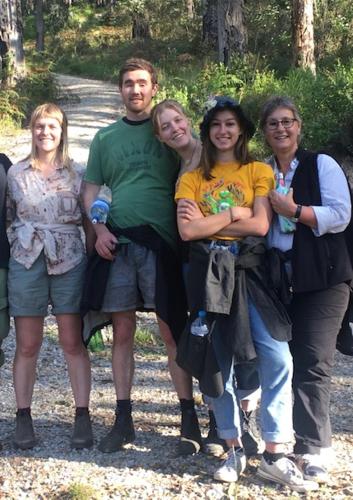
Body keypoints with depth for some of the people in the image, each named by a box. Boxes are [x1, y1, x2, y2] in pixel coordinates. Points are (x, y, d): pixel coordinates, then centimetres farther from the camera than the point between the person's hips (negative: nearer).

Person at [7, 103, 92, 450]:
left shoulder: (77, 173, 6)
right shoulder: (16, 173, 7)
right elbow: (8, 219, 12)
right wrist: (14, 246, 1)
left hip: (69, 262, 0)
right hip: (26, 262, 1)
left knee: (73, 343, 0)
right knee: (27, 345, 3)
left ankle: (82, 416, 6)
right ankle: (23, 417, 12)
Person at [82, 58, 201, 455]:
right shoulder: (106, 137, 14)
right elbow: (91, 189, 13)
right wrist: (99, 228, -2)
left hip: (162, 243, -2)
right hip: (117, 244, 3)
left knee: (172, 330, -2)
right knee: (122, 332, 6)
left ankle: (189, 418, 6)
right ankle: (123, 419, 15)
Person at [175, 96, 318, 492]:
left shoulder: (259, 172, 8)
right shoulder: (192, 178, 10)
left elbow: (260, 225, -7)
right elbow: (187, 231, -4)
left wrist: (208, 223, -6)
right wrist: (233, 213, -6)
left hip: (249, 269, -1)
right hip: (208, 272, 1)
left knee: (278, 359, -10)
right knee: (218, 362, 5)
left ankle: (274, 455, -1)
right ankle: (233, 449, 18)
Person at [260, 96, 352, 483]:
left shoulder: (322, 165, 2)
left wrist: (293, 210, -13)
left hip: (321, 279, -4)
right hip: (278, 280, 5)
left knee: (312, 364, -9)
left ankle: (313, 452, -6)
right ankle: (310, 444, 16)